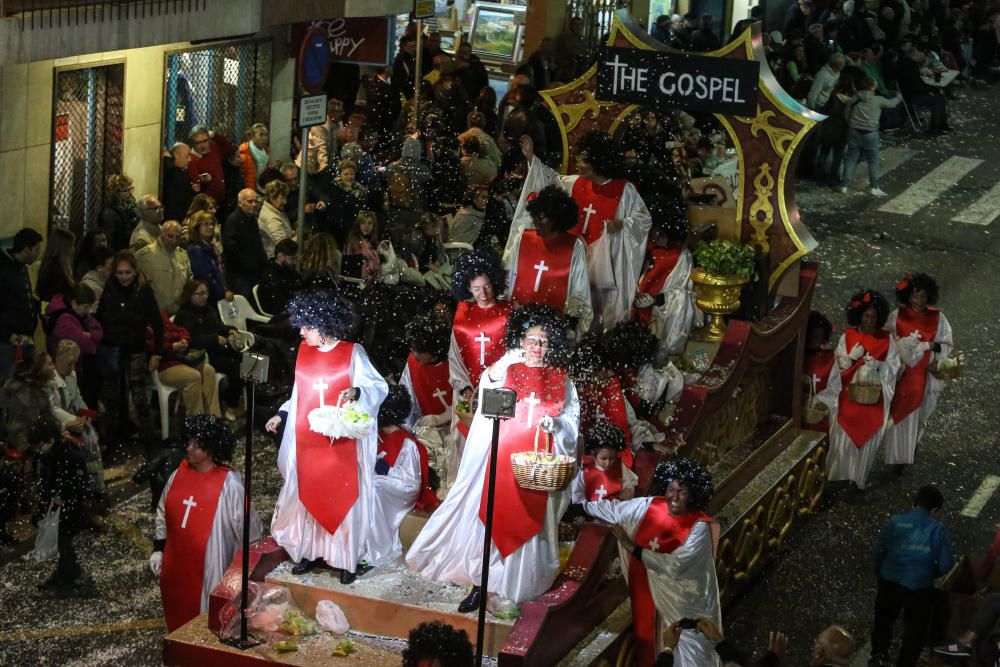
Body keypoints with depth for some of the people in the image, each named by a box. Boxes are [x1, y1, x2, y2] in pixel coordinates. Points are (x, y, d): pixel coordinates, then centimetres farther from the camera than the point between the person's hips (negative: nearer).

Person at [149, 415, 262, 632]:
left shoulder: (229, 484, -13)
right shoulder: (178, 476, 3)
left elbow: (246, 525, -8)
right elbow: (163, 515, 14)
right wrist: (158, 549, 10)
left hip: (209, 567, -5)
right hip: (177, 564, 5)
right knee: (178, 616, 16)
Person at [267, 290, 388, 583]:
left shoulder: (352, 353, -7)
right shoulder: (304, 351, 7)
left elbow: (379, 387, -8)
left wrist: (356, 392, -25)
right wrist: (282, 414, 11)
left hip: (341, 444, -5)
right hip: (307, 442, 5)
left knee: (343, 497, 0)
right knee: (308, 495, 7)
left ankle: (347, 559, 8)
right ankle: (313, 551, 19)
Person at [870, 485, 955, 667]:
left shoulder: (895, 522, -4)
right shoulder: (938, 530, -8)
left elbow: (879, 551, -1)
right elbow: (946, 564, -9)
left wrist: (880, 573, 16)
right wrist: (931, 574, 10)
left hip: (890, 581, 2)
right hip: (920, 586, -2)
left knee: (884, 618, 27)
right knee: (915, 628, 19)